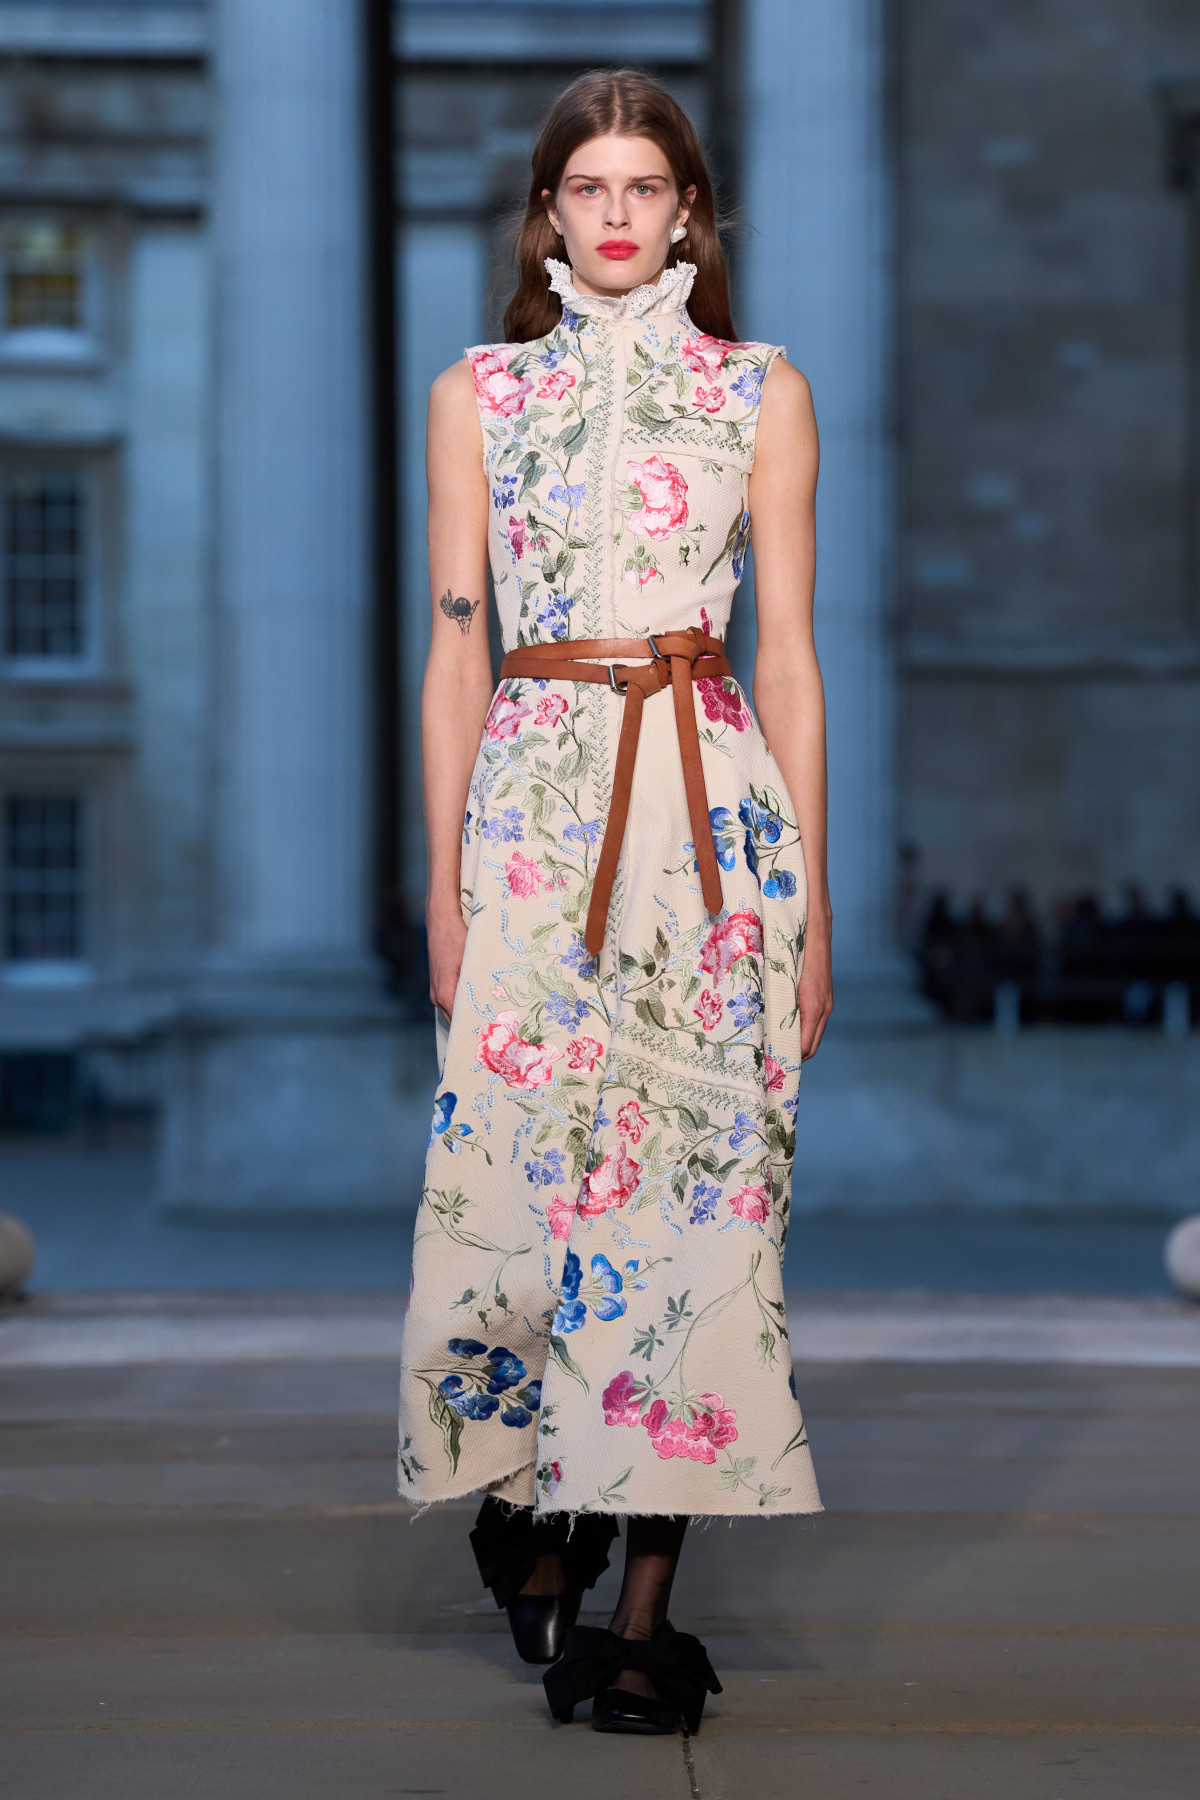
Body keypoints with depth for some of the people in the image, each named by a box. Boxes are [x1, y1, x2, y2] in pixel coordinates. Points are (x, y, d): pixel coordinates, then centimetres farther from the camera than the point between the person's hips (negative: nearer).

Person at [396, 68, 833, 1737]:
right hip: (532, 803, 1)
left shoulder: (762, 393, 8)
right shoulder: (476, 395, 10)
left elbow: (790, 656, 6)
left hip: (713, 802, -1)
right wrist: (444, 879, 4)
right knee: (516, 1168, -3)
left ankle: (649, 1601, -1)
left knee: (697, 1176, -5)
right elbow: (456, 652, 9)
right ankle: (530, 1513, 18)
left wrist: (812, 898, 3)